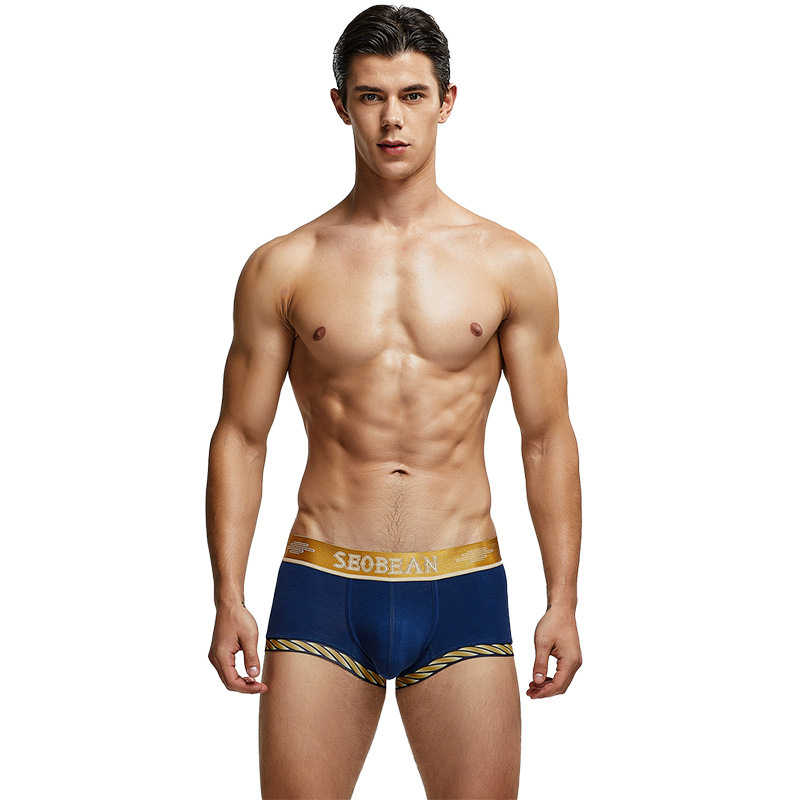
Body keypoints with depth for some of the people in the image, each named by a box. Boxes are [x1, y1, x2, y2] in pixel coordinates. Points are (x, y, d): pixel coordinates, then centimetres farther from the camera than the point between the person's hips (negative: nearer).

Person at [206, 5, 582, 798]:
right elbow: (240, 437, 6)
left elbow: (547, 440, 7)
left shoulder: (510, 265, 4)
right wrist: (228, 599, -1)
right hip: (322, 588, 0)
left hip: (463, 588, 0)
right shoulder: (281, 269, 3)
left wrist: (563, 600, 2)